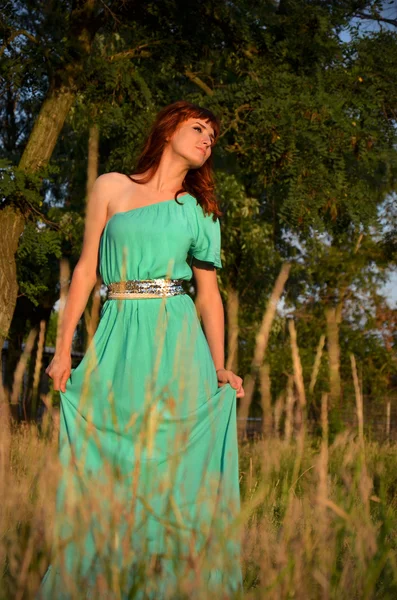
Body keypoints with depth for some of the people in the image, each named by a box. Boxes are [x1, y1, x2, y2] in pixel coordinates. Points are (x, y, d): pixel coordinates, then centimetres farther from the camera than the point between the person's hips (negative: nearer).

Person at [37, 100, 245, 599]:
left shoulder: (198, 210, 13)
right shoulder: (111, 188, 9)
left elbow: (209, 295, 12)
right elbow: (86, 269, 7)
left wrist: (220, 368, 1)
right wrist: (63, 349, 2)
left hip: (177, 340, 1)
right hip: (118, 340, -1)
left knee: (175, 467, -3)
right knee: (102, 469, -1)